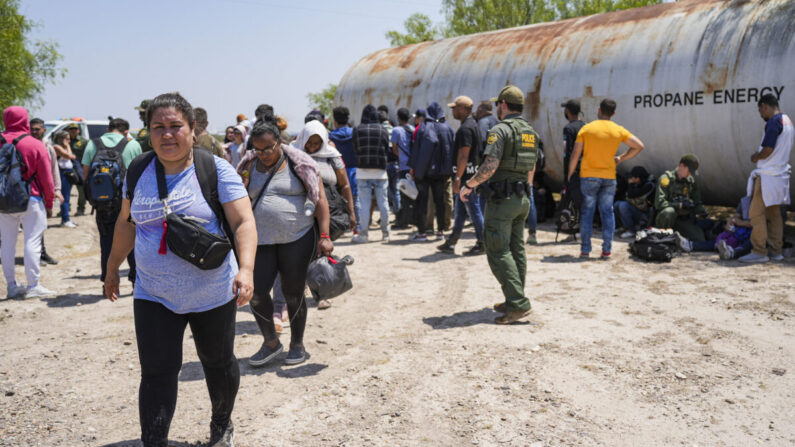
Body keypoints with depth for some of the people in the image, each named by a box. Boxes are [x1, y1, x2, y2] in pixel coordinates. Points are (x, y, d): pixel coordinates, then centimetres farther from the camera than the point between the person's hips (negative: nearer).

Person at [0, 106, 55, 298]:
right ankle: (33, 286, 1)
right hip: (31, 202, -4)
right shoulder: (36, 145, -8)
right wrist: (49, 204, 3)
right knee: (32, 242, 0)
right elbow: (46, 178, -6)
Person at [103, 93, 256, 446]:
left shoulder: (216, 171, -11)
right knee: (156, 373, -3)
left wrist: (246, 268, -32)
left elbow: (244, 222, -17)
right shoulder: (139, 171, 2)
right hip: (153, 297, 2)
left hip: (213, 295, -2)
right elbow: (126, 223, 15)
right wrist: (112, 268, 20)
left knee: (218, 364, 16)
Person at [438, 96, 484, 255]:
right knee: (459, 210, 14)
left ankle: (482, 245, 3)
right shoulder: (472, 125, 16)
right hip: (468, 176, 10)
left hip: (467, 175, -10)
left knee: (474, 210, -3)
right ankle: (451, 242, 22)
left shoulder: (465, 128, -17)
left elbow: (463, 156, -23)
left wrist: (457, 178, -22)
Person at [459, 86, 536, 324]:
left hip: (501, 199, -9)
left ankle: (518, 302, -12)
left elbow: (490, 166, -22)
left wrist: (468, 185, -10)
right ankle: (515, 302, 18)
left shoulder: (500, 130, -13)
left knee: (498, 252, -6)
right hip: (522, 199, 9)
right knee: (516, 250, 13)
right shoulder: (530, 132, 13)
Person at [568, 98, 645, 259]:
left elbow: (576, 153, -5)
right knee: (607, 212, 8)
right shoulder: (618, 130, 3)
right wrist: (621, 159, 13)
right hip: (609, 176, 2)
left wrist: (570, 173, 6)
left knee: (587, 211, 4)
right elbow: (639, 146, 5)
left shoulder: (587, 128, -3)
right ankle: (606, 250, 7)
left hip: (589, 175, -2)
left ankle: (585, 250, 5)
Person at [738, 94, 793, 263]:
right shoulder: (787, 121, 14)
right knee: (774, 214, 13)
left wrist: (756, 157, -2)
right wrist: (760, 155, 14)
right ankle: (776, 251, 16)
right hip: (781, 175, 10)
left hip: (768, 176, -10)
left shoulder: (773, 122, -16)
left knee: (757, 213, -6)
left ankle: (759, 252, -5)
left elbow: (768, 150, -20)